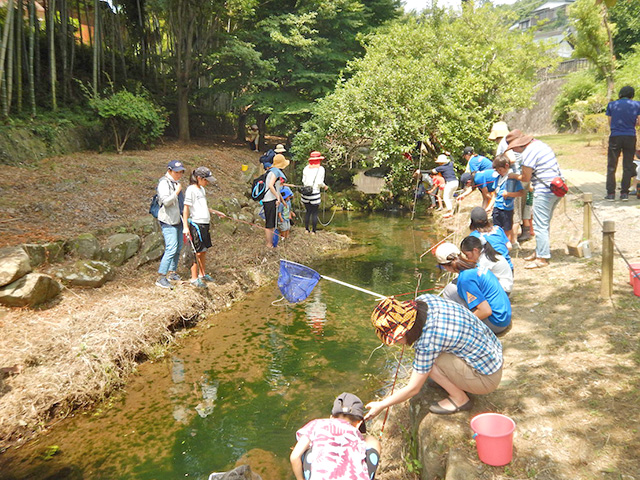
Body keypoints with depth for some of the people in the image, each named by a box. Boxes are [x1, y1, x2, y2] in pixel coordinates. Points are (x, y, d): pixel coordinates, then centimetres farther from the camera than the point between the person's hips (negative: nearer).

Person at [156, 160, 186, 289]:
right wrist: (177, 191, -20)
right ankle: (161, 278, -11)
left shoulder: (176, 182, 16)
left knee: (178, 247, 14)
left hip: (177, 220, 10)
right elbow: (166, 201, -23)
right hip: (168, 221, -10)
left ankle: (171, 273, 26)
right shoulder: (164, 183, -13)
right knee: (171, 248, -15)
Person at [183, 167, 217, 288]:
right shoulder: (191, 190, -11)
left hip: (204, 223, 8)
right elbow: (186, 209, -13)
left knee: (203, 250, 16)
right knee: (197, 252, -3)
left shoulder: (201, 189, 14)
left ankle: (202, 274, 30)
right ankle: (194, 278, 7)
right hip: (196, 224, -8)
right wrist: (185, 226, -17)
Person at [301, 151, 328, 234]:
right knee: (315, 213, 5)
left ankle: (306, 229, 20)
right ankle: (313, 231, 8)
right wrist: (324, 186, 9)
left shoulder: (306, 168, 5)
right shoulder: (320, 169, -5)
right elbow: (320, 183, -10)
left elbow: (303, 181, 4)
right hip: (315, 193, -4)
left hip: (305, 193, 4)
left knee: (308, 211, 15)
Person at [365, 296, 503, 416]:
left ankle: (460, 398, 0)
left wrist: (381, 406, -6)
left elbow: (413, 389, -17)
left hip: (487, 379, -9)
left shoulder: (427, 343, -30)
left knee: (428, 359, -18)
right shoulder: (424, 299, -10)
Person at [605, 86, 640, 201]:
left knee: (611, 167, 5)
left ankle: (610, 193, 0)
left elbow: (610, 123, 5)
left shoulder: (611, 105, 4)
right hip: (630, 137, 1)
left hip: (615, 137, 0)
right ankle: (624, 193, 4)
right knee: (627, 166, 6)